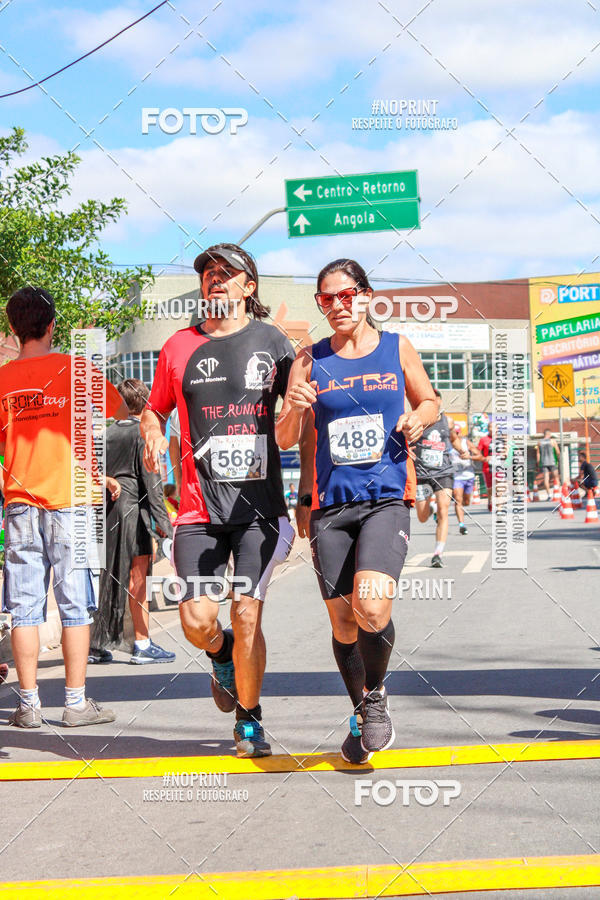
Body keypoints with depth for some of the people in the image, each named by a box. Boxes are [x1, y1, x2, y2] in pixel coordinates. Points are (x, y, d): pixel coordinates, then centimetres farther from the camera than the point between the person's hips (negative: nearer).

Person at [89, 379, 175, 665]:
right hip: (133, 508, -6)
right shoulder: (143, 435, -5)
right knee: (137, 578, -2)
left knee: (105, 577, 10)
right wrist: (161, 519, -8)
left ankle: (95, 644, 12)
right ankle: (142, 644, -1)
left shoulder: (106, 435, 12)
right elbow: (151, 480, -9)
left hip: (106, 509, 6)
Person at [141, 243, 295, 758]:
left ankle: (249, 721, 12)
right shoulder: (180, 347, 9)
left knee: (247, 615, -7)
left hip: (258, 503, -1)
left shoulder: (272, 342, 7)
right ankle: (222, 657, 28)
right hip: (200, 505, 1)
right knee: (197, 620, -9)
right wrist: (153, 436, -1)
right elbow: (154, 408, 20)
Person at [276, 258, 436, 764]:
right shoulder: (310, 361, 7)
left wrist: (418, 419, -2)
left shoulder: (397, 349, 7)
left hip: (387, 498, -2)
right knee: (344, 623, 5)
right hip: (331, 502, 2)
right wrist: (294, 410, -14)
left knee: (372, 606, -23)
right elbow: (286, 440, 7)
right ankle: (361, 715, 28)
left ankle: (377, 695, 5)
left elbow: (429, 400, 21)